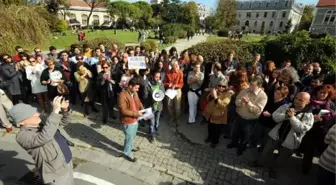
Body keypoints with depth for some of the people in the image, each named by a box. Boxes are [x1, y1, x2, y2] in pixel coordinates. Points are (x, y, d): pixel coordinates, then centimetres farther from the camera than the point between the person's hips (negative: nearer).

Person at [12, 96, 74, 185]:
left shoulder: (41, 124, 2)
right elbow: (45, 137, -42)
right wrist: (55, 111, -43)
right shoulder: (23, 136, -22)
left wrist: (65, 110, -14)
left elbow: (63, 122, 8)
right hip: (56, 172, -7)